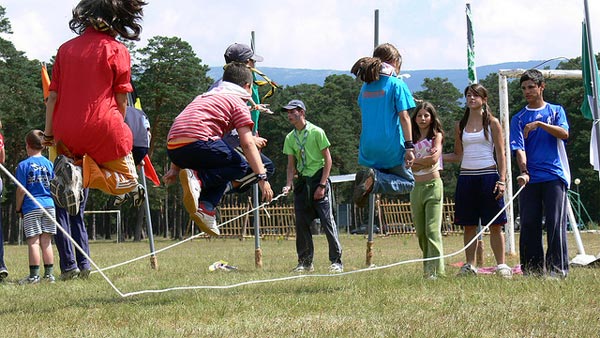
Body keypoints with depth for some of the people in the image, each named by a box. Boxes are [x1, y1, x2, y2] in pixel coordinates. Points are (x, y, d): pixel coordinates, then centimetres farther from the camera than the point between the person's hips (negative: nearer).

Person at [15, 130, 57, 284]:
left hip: (31, 207, -4)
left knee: (33, 242, -2)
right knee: (46, 241, 8)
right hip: (48, 205, 4)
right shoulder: (49, 164, 8)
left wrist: (18, 208, 3)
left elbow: (21, 190, -8)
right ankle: (49, 274, 9)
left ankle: (34, 275, -2)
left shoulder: (24, 165, -5)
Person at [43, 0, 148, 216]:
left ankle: (72, 166, -12)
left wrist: (48, 133, 18)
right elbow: (121, 101, -1)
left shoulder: (66, 48, 12)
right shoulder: (117, 50, -1)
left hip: (65, 134, 5)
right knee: (128, 181, 12)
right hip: (102, 128, -5)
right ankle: (84, 173, -20)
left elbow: (53, 96, 11)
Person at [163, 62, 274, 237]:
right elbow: (247, 144, 0)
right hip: (198, 142, -8)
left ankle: (206, 208, 3)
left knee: (220, 170, 27)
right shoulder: (238, 103, 12)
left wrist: (175, 168, 35)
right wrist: (262, 177, -4)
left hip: (173, 148, 8)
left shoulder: (205, 97, 35)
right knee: (242, 166, 6)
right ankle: (198, 179, -15)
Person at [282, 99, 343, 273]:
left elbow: (327, 160, -6)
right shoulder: (290, 138, 9)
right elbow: (291, 165, 11)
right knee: (301, 223, 4)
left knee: (327, 221, -9)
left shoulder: (316, 132, -6)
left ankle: (336, 261, -4)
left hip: (318, 179, -5)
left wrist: (322, 185, -12)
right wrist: (289, 185, -6)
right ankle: (305, 262, 12)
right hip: (301, 182, 5)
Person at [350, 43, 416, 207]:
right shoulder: (397, 84, -7)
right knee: (407, 183, 8)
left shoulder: (366, 86, 10)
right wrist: (409, 146, -12)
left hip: (368, 147, 5)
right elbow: (404, 117, -12)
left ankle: (366, 178, -13)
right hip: (391, 146, -5)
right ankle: (375, 180, -22)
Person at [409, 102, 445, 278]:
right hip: (416, 186, 5)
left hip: (433, 184, -5)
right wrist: (426, 159, -9)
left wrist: (415, 161, -2)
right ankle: (427, 268, 14)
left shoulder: (436, 135, 4)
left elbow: (434, 159, -11)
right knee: (420, 231, 6)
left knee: (432, 229, -14)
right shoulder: (412, 138, 14)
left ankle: (436, 269, -18)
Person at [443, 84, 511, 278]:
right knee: (468, 225, 4)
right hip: (466, 176, 3)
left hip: (488, 176, -3)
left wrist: (502, 180, -9)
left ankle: (501, 266, 0)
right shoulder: (460, 126, 13)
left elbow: (500, 154, 0)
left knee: (495, 225, -3)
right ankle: (469, 266, 10)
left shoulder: (492, 123, 3)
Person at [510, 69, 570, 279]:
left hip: (554, 176, -2)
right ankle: (532, 270, 9)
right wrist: (524, 172, -16)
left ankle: (557, 269, -6)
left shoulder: (555, 111, 11)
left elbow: (564, 133, -7)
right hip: (530, 179, 2)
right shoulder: (519, 118, 12)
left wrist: (539, 124, -17)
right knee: (529, 225, 1)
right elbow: (518, 148, 0)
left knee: (555, 223, -8)